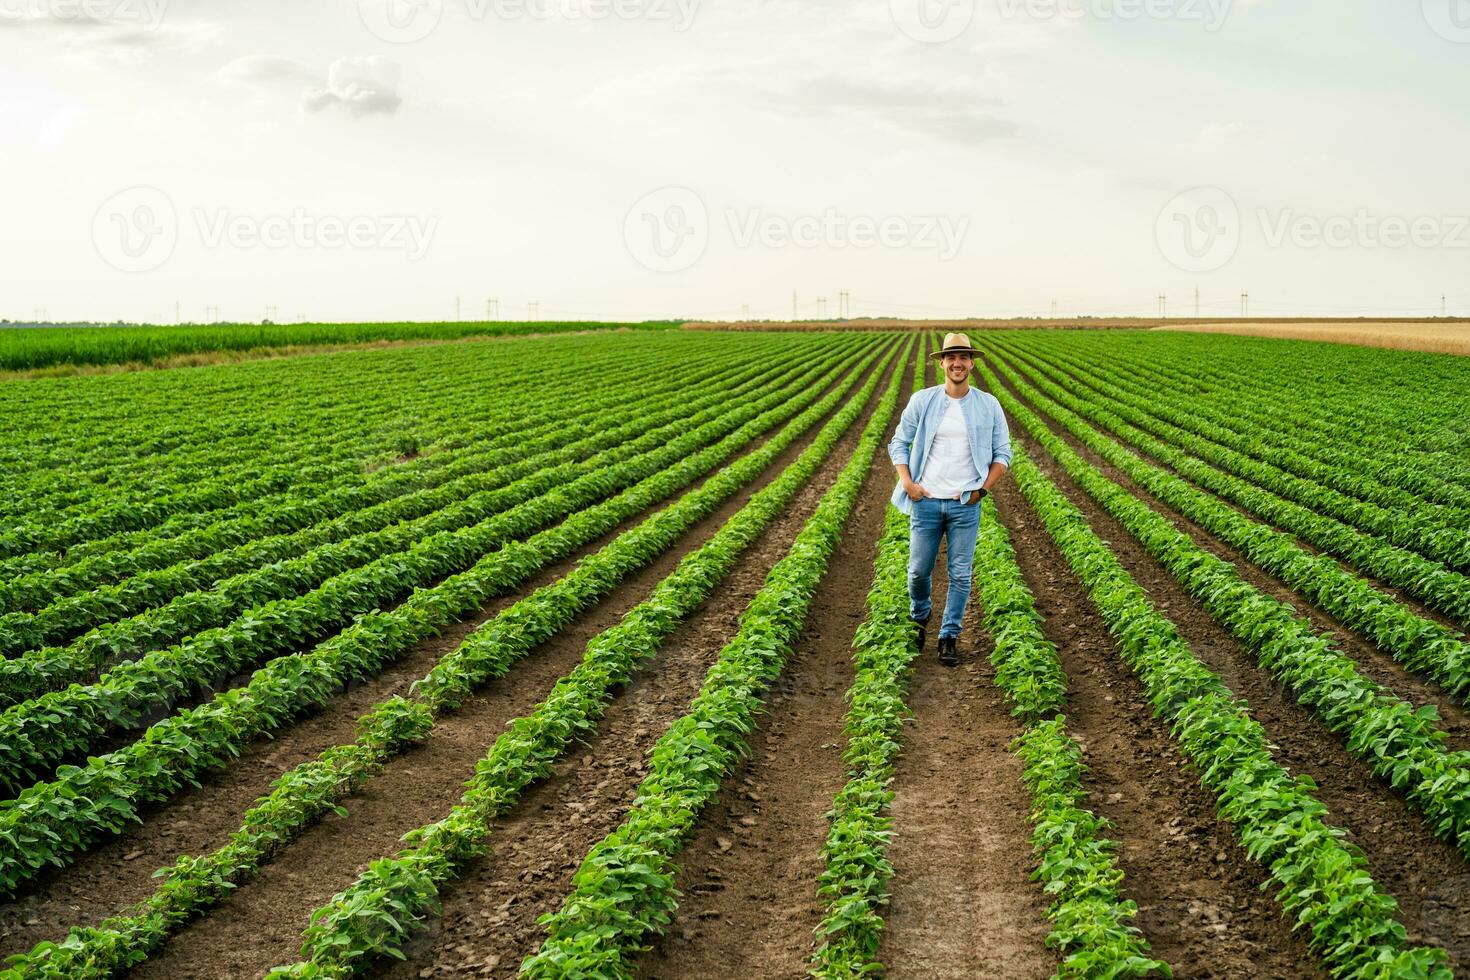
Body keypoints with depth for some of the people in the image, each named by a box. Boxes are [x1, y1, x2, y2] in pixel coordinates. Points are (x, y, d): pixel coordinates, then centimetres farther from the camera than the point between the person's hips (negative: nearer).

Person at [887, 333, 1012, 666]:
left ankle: (949, 636, 14)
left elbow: (1003, 453, 7)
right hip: (925, 501, 0)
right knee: (919, 569, 6)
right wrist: (907, 482, -7)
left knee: (960, 574, 2)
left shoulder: (988, 406, 2)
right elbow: (898, 444, 7)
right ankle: (919, 616, 35)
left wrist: (983, 489, -4)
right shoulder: (922, 401, 1)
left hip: (966, 504, 0)